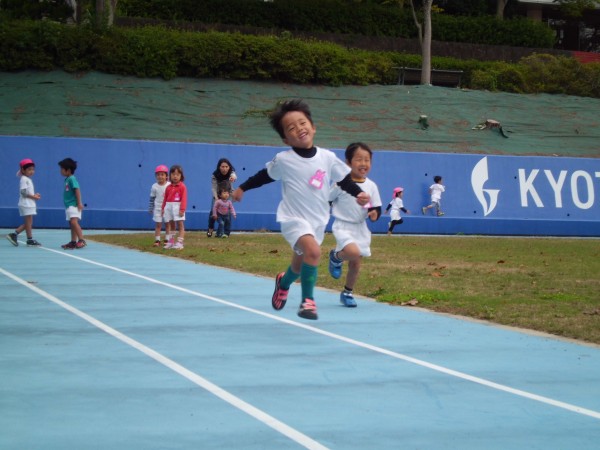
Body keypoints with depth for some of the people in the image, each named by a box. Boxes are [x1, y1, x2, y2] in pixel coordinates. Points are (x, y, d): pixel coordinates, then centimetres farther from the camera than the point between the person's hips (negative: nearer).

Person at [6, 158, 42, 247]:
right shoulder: (24, 179, -13)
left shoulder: (28, 179, 17)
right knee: (29, 222, -4)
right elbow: (23, 192, -21)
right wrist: (33, 197, -21)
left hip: (30, 204, 10)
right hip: (26, 204, -10)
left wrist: (34, 195, 4)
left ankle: (14, 234, 12)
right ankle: (30, 240, 0)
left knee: (27, 223, 11)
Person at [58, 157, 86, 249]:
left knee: (74, 222, -22)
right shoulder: (67, 179, 14)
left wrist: (79, 203, -24)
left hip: (74, 205, -10)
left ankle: (81, 240, -27)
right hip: (69, 205, 10)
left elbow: (77, 190, -20)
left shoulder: (72, 179, -13)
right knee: (72, 224, 13)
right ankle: (73, 242, 19)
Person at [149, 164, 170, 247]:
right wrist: (150, 208, 4)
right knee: (158, 224, 0)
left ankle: (167, 240, 17)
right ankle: (157, 240, 2)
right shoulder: (154, 186, -3)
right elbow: (152, 198, 3)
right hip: (158, 208, 0)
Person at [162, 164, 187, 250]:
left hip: (177, 207, -6)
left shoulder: (182, 187, -6)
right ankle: (170, 242, 20)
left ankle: (180, 243, -4)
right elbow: (165, 198, 14)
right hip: (169, 207, 6)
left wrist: (182, 209, -18)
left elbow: (184, 199, -11)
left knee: (180, 224, -4)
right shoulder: (168, 187, 10)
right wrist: (163, 208, 10)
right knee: (171, 224, 13)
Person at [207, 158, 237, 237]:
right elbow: (213, 188, -28)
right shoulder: (215, 175, -25)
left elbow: (234, 176, -50)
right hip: (217, 195, 0)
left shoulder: (231, 173, -26)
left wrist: (233, 177, -75)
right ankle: (210, 229, 6)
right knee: (213, 210, -12)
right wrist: (216, 198, -43)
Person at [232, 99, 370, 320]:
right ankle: (307, 300, -14)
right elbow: (265, 176, 7)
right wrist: (242, 188, 13)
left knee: (300, 265, 19)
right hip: (294, 219, -4)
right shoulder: (283, 160, -11)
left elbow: (344, 180, 5)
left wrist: (359, 194, -10)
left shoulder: (328, 158, -6)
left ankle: (283, 282, 54)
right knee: (313, 251, -30)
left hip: (318, 221, 4)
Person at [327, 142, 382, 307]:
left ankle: (347, 293, 31)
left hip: (361, 228, 5)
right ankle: (336, 257, 4)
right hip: (343, 226, -5)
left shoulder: (371, 186, 1)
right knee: (354, 252, -30)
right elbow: (326, 201, -2)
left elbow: (377, 207, 6)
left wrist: (375, 214, -14)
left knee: (356, 265, 10)